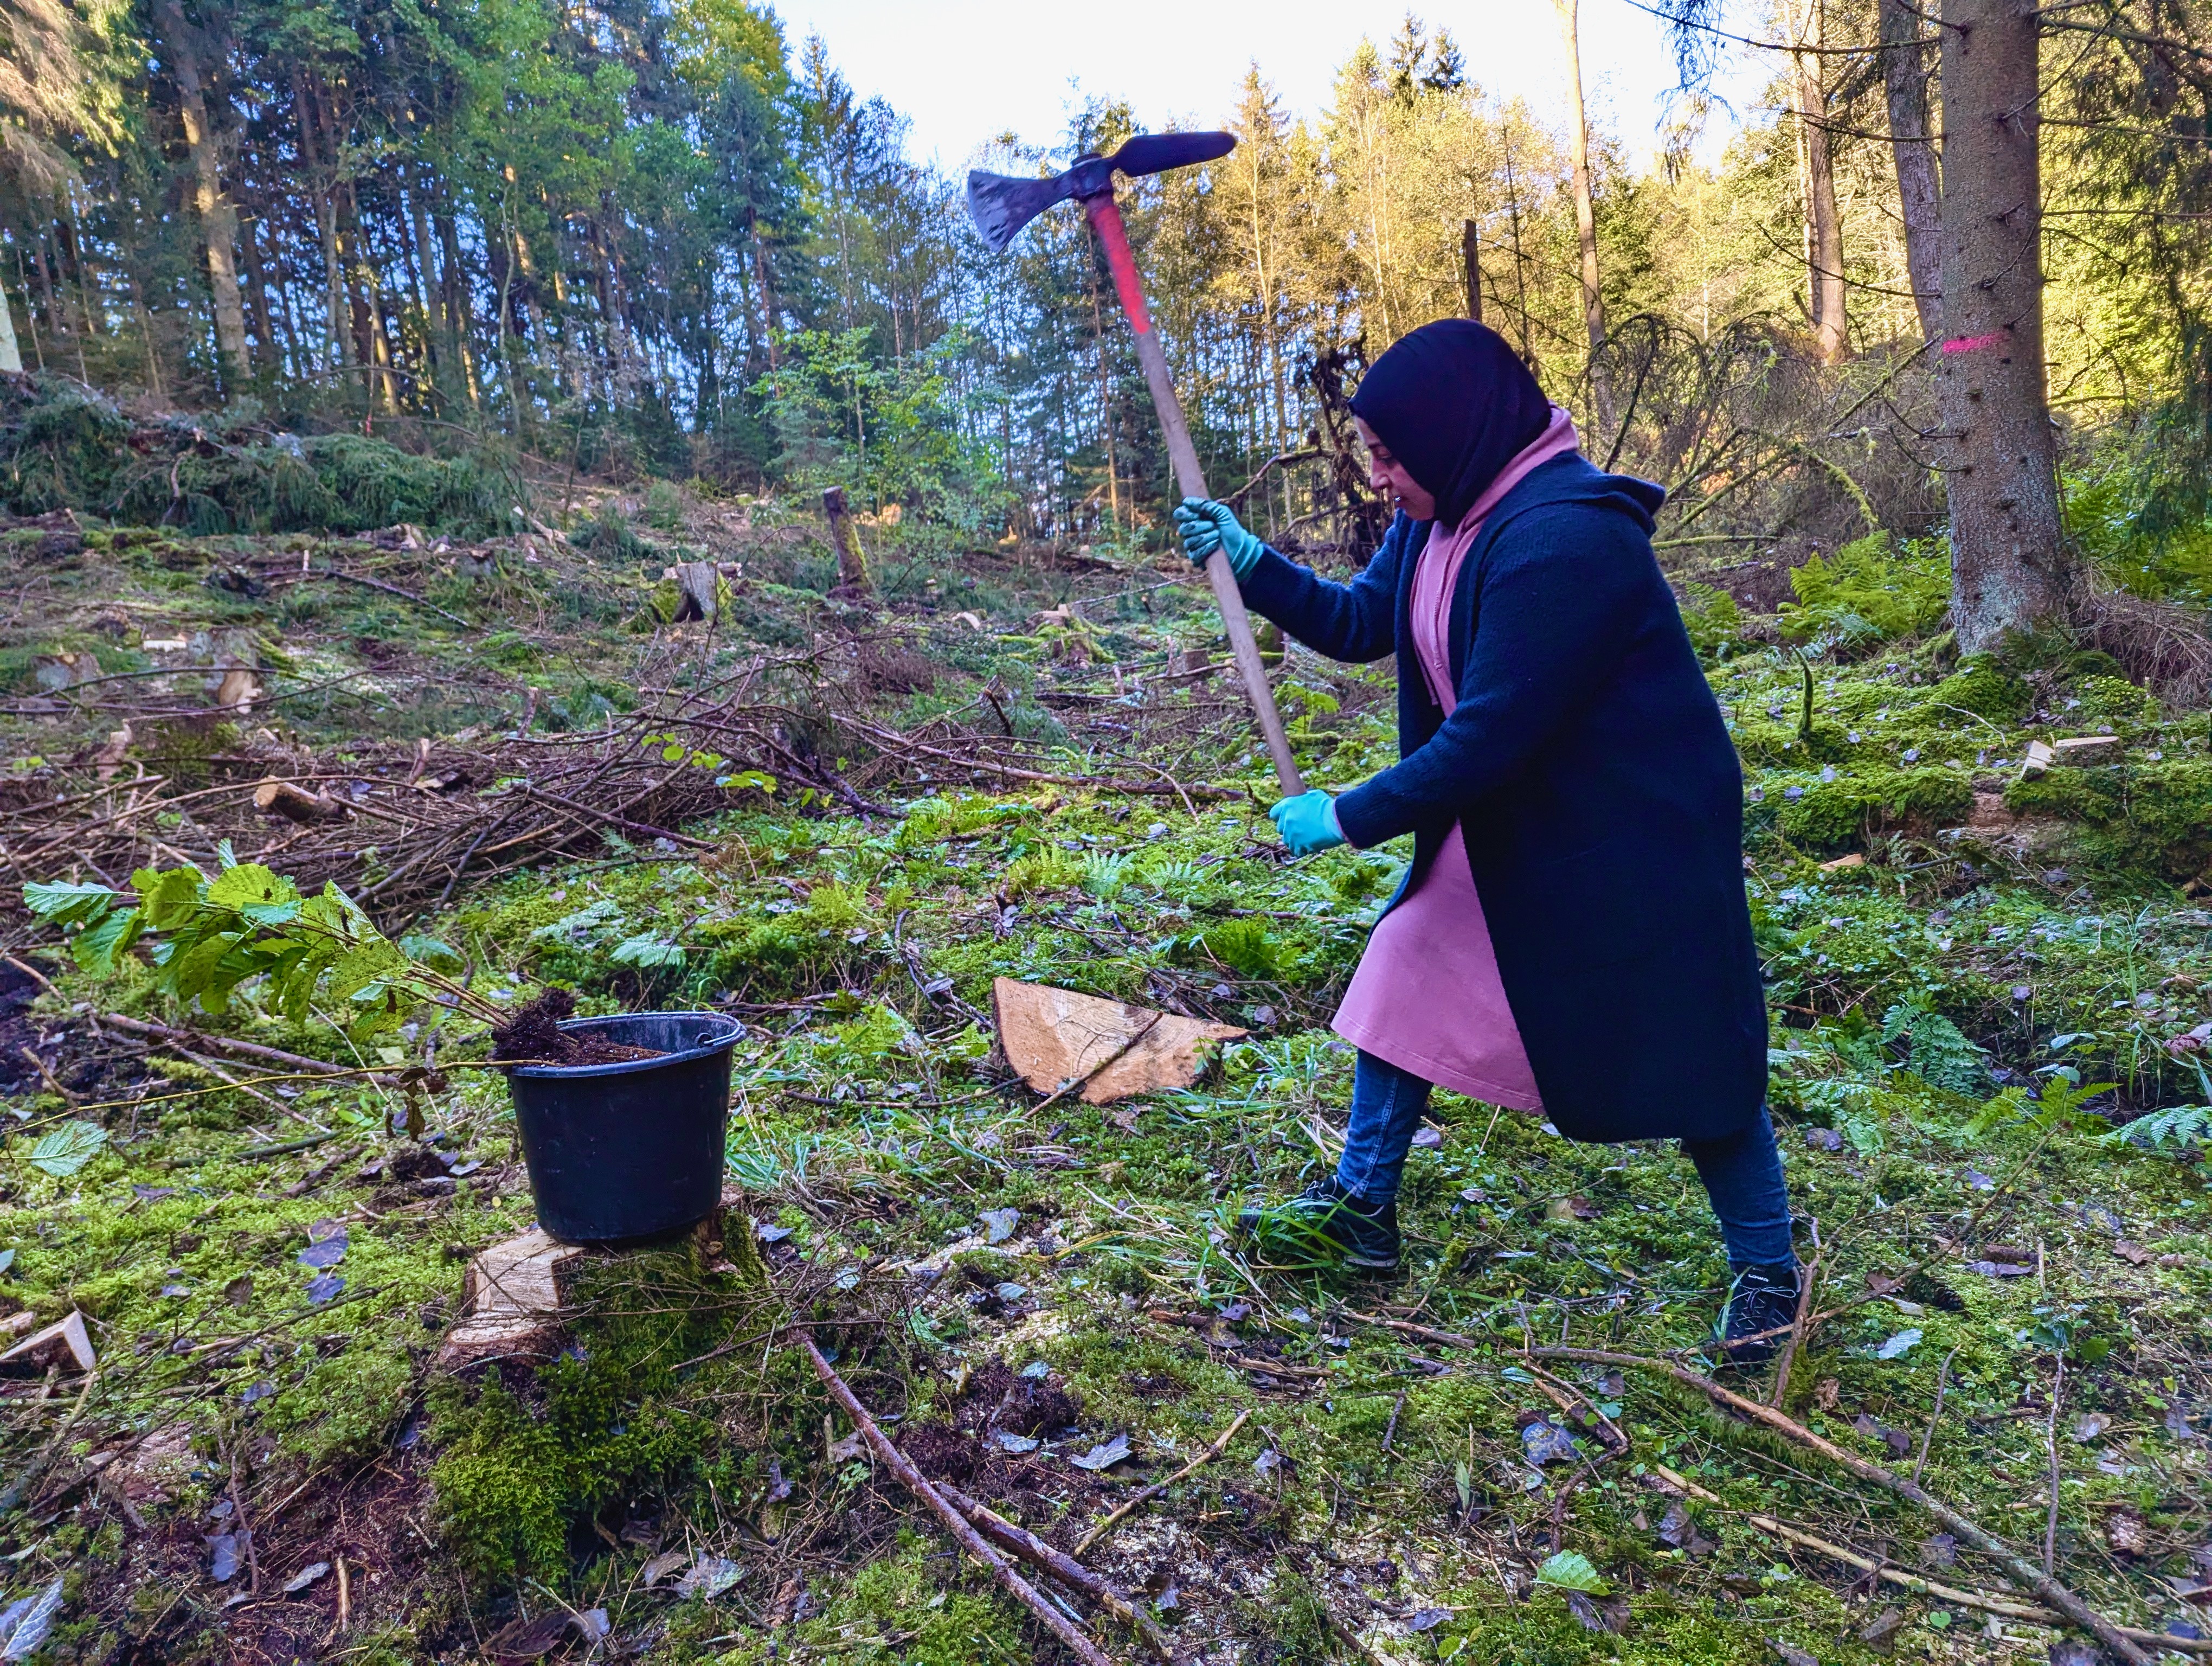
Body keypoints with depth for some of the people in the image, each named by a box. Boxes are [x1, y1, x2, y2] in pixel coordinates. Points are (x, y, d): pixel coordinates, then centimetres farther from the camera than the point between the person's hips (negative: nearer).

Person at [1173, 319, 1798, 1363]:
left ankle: (1767, 1271, 26)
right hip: (1504, 827, 9)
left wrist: (1346, 819, -21)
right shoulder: (1441, 519, 0)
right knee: (1404, 980, 9)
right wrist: (1251, 562, 0)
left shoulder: (1563, 542, -30)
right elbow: (1358, 622, 13)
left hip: (1630, 841, -9)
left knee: (1682, 1051, 3)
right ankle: (1362, 1205, 25)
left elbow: (1490, 734, -29)